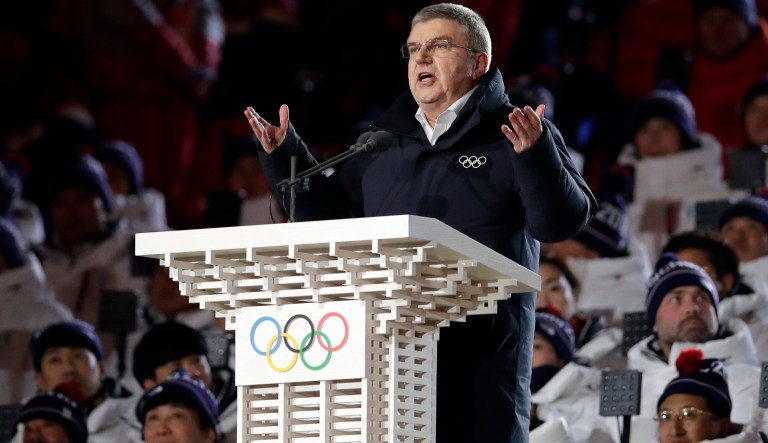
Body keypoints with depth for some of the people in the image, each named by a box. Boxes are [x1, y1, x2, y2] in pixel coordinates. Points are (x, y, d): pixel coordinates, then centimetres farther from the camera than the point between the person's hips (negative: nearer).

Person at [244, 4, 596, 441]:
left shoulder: (512, 135, 2)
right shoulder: (384, 141, 19)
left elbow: (563, 221, -9)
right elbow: (330, 211, 28)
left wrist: (536, 158, -26)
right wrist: (285, 156, 16)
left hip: (482, 355, -5)